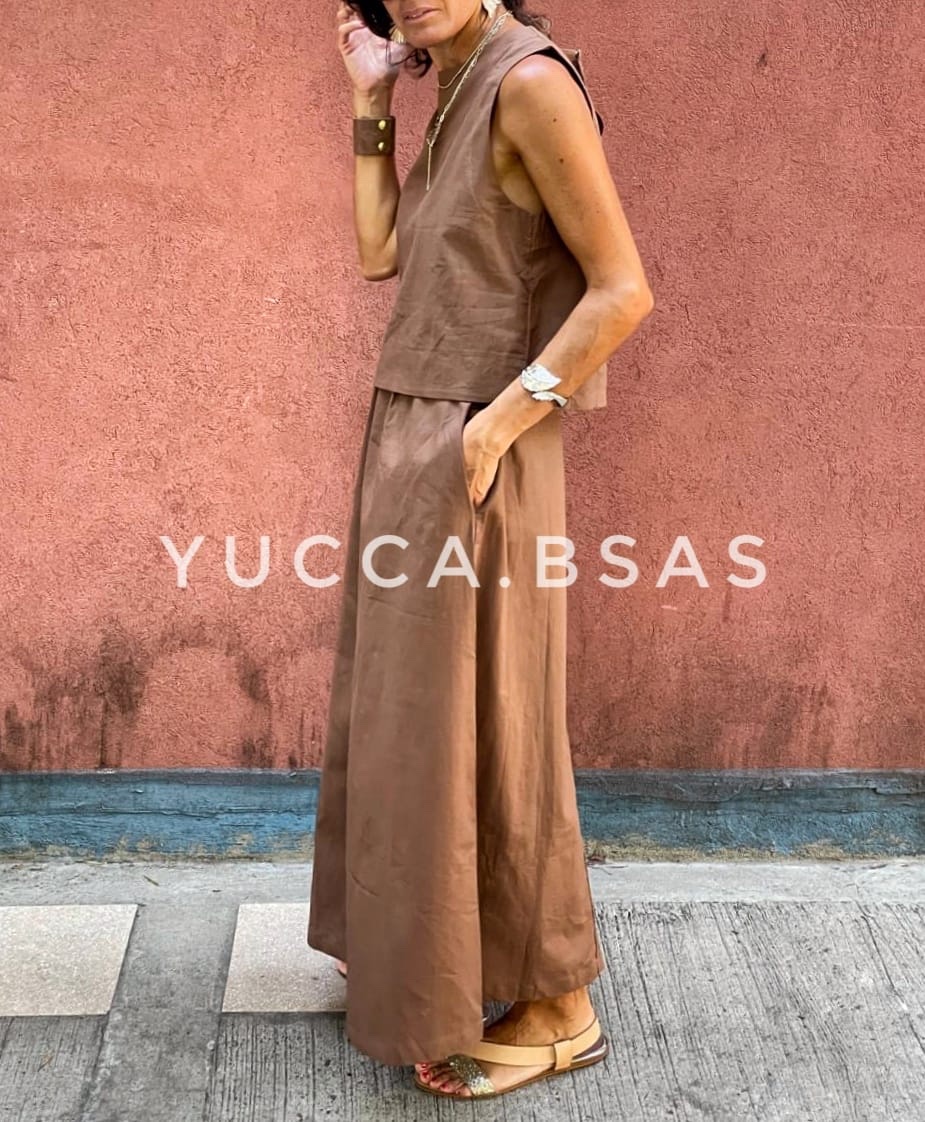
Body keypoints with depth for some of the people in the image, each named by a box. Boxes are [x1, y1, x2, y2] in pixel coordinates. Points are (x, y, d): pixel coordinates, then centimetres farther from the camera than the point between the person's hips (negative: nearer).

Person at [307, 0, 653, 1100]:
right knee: (400, 709, 18)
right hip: (410, 445, 9)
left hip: (473, 465, -9)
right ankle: (414, 949, 37)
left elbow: (623, 289, -18)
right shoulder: (456, 102, 13)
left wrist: (502, 416, -21)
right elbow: (381, 254, 9)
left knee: (470, 727, 0)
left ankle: (556, 1007, 17)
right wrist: (370, 103, 8)